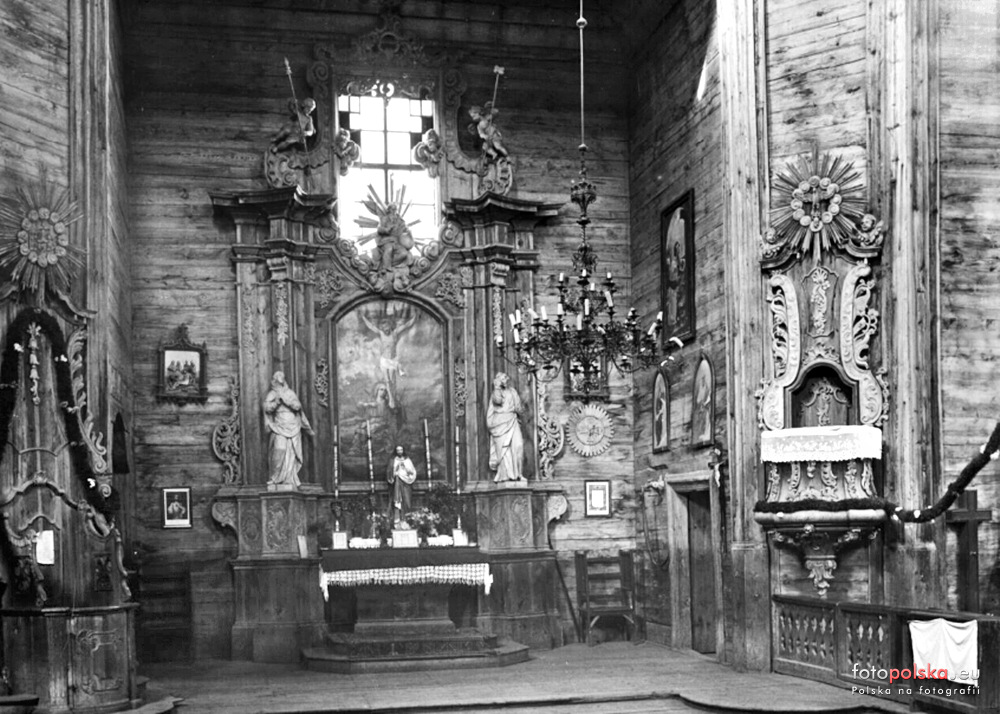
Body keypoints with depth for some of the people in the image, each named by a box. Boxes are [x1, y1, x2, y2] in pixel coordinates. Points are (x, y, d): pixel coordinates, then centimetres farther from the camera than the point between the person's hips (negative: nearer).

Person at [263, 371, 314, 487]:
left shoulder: (290, 393, 9)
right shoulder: (272, 394, 5)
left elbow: (298, 406, -3)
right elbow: (267, 407, -10)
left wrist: (285, 399, -14)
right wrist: (277, 401, -25)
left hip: (293, 428, 2)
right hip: (279, 427, -2)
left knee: (291, 454, -2)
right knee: (279, 449, -18)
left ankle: (289, 480, 3)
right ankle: (275, 477, -3)